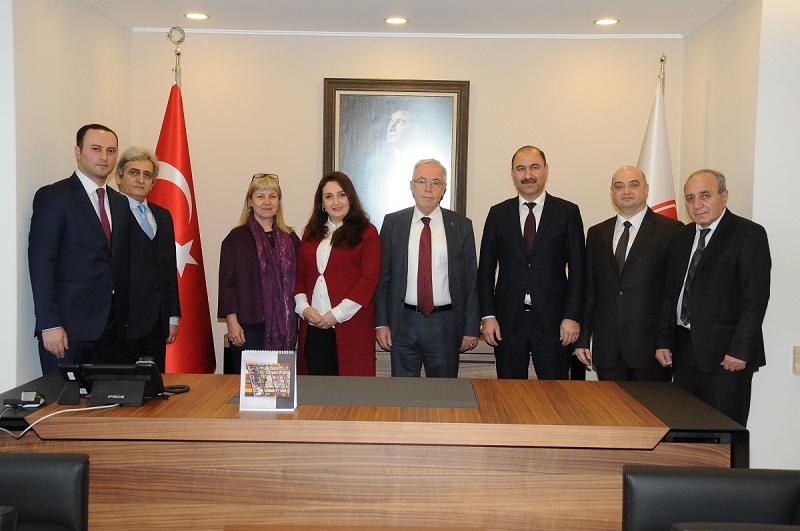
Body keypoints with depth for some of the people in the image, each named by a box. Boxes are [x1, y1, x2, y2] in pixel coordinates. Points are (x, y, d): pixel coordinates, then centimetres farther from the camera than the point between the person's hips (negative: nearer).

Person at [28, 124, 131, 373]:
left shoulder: (120, 203, 15)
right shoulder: (53, 196, -4)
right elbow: (41, 263, -9)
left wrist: (124, 318, 8)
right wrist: (49, 324, -15)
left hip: (113, 326, 5)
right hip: (70, 326, -5)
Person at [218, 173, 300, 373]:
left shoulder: (290, 239, 11)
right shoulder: (237, 238, 1)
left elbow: (298, 280, 14)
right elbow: (227, 283, -3)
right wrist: (232, 322, -9)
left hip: (284, 327, 3)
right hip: (249, 326, -3)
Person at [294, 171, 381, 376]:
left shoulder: (367, 233, 1)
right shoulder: (311, 233, 16)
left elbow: (369, 279, -7)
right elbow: (300, 274, 15)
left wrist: (337, 314, -12)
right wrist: (303, 307, -2)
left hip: (351, 327, -4)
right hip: (313, 328, 4)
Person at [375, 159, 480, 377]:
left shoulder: (461, 225, 2)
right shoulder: (392, 223, 3)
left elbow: (470, 281, 2)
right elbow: (382, 276, 4)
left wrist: (472, 328, 0)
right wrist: (381, 323, -1)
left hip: (445, 325, 0)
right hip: (403, 324, 0)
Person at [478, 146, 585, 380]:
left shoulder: (568, 212, 3)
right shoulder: (498, 213, 7)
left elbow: (578, 269, 2)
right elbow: (486, 268, 7)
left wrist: (572, 316, -6)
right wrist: (488, 315, -1)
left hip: (553, 320, -1)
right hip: (508, 320, 1)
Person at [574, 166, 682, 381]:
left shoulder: (671, 230, -1)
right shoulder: (596, 234, 13)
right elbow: (588, 291, 13)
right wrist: (582, 339, 9)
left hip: (651, 344, -3)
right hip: (607, 346, 3)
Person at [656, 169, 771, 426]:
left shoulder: (749, 234, -6)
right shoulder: (681, 237, 13)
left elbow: (756, 297, -12)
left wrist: (739, 350, -17)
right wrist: (664, 342, 9)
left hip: (725, 354, -6)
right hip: (684, 350, 6)